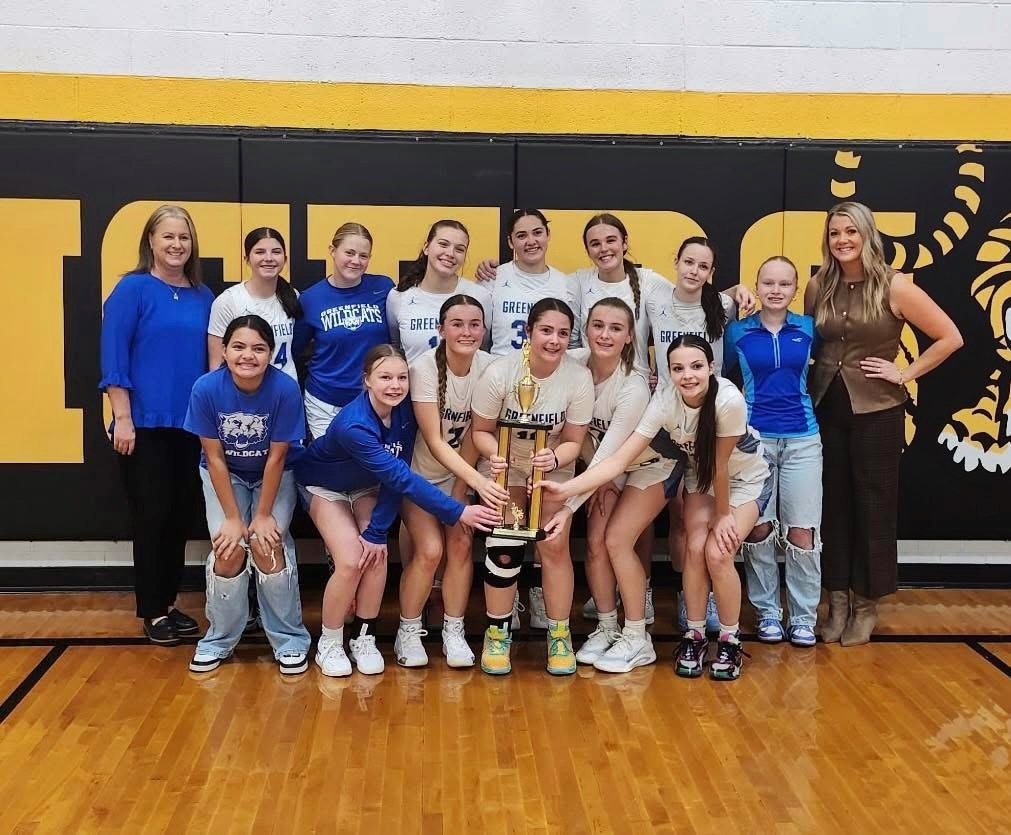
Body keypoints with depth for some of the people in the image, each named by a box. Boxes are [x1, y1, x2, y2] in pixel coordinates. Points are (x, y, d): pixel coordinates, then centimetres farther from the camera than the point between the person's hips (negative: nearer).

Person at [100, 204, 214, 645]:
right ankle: (152, 612, 13)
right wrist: (123, 418, -14)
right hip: (145, 424, -5)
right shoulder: (133, 289, -6)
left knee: (180, 515, 11)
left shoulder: (203, 297, 9)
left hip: (191, 424, 5)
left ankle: (169, 604, 23)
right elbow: (114, 357, -10)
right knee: (152, 516, 2)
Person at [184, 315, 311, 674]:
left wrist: (264, 515, -15)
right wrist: (232, 517, -16)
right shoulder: (206, 389, -25)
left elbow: (276, 458, -19)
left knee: (267, 545, -19)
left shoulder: (285, 389, -28)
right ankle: (219, 639, 7)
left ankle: (290, 641, 0)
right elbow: (214, 457, -16)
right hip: (224, 476, 1)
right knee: (229, 548, -16)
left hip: (273, 477, -1)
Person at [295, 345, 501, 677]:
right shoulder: (353, 424, -39)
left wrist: (378, 530, -24)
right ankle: (328, 644, 3)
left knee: (377, 556, -14)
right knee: (351, 562, -18)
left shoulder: (404, 412, -22)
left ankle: (364, 638, 5)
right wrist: (458, 512, -44)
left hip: (365, 486, 4)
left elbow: (396, 475, -19)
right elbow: (401, 478, -42)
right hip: (324, 485, -4)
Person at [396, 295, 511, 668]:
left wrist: (460, 492, -9)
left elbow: (474, 435, -7)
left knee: (462, 544, -11)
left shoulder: (488, 367, -13)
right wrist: (479, 482, -38)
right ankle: (408, 633, 5)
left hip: (457, 472, 3)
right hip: (417, 472, -3)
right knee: (430, 549, -16)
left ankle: (454, 632, 7)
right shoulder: (424, 367, -24)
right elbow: (435, 442, -27)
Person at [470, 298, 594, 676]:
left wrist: (553, 458, -33)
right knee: (503, 547, -11)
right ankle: (498, 633, 9)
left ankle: (560, 635, 9)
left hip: (554, 466, 1)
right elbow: (481, 430, -12)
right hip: (506, 466, -1)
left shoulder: (579, 379, -21)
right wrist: (494, 455, -34)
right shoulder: (499, 372, -24)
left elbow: (573, 442, -11)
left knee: (555, 546, -9)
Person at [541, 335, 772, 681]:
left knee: (717, 553, -17)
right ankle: (694, 636, 7)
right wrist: (565, 489, -41)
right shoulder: (665, 401, -27)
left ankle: (730, 641, 5)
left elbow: (720, 464, -25)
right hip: (700, 476, 3)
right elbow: (619, 460, -31)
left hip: (746, 478, -3)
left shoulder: (729, 400, -37)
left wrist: (724, 514, -12)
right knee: (695, 547, -14)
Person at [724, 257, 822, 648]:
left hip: (802, 439, 0)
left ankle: (804, 616, 11)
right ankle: (767, 612, 16)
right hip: (754, 437, 0)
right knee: (758, 529, 3)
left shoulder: (808, 328, 4)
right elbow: (723, 374, 14)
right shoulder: (738, 332, 2)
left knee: (802, 531, -1)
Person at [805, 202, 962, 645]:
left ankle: (866, 605, 19)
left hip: (876, 411, -3)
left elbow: (950, 337, -7)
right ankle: (837, 600, 19)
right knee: (833, 505, 8)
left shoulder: (894, 287, -10)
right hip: (826, 407, 4)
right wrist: (812, 375, 3)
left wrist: (906, 374, -8)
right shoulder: (818, 286, 2)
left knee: (872, 506, 6)